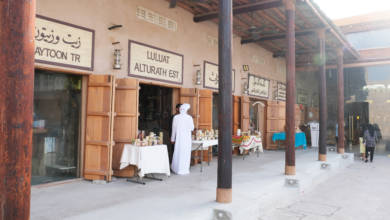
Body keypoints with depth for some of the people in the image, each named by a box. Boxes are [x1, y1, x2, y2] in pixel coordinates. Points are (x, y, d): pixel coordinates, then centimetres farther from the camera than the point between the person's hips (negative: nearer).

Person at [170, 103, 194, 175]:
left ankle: (176, 168, 19)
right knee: (186, 153, 6)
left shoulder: (175, 117, -4)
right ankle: (184, 170, 11)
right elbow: (192, 128, 3)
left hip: (179, 137, 1)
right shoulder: (189, 117, -5)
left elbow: (174, 128, 2)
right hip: (187, 138, -1)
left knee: (178, 152, 10)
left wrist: (172, 138, 11)